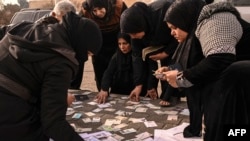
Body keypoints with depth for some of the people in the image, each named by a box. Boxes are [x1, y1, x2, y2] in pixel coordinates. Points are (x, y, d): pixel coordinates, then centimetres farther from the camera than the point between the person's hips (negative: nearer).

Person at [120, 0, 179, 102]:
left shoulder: (164, 10, -39)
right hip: (154, 46, 5)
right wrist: (138, 84, -18)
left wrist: (166, 53, -23)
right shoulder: (135, 27, -22)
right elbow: (137, 55, -15)